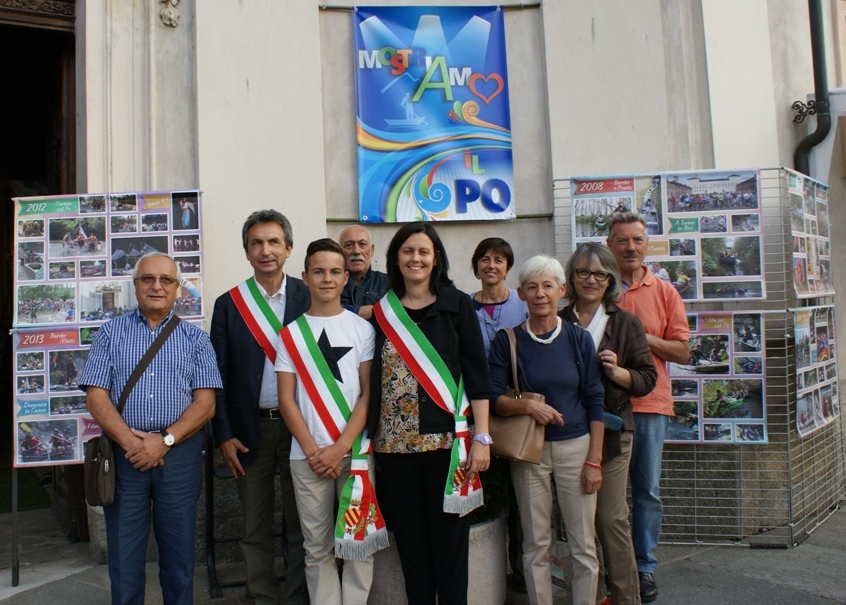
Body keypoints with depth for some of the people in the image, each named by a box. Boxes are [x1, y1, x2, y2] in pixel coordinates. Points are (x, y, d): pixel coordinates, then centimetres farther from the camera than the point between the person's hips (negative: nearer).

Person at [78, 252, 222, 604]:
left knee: (179, 553, 8)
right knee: (124, 552, 8)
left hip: (179, 453, 0)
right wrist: (130, 441, -14)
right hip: (123, 453, 0)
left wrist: (165, 440, -14)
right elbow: (96, 397, -1)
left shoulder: (195, 338, 6)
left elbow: (205, 402, -2)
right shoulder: (111, 333, 7)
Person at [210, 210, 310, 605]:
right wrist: (223, 436, -2)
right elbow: (218, 375, 2)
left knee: (301, 526, 10)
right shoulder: (228, 304, 2)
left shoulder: (308, 298, -2)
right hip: (250, 428, 1)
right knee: (256, 529, 12)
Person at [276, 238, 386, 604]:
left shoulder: (362, 329, 2)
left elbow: (368, 394, -1)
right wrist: (313, 451, -7)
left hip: (355, 451, -1)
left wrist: (340, 447, -10)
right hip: (307, 456, 1)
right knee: (318, 546, 10)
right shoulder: (291, 333, 5)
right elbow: (286, 399, 2)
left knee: (359, 540, 6)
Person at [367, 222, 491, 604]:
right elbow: (371, 379, 9)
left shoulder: (457, 305, 1)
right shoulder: (380, 312, 7)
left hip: (446, 439, -2)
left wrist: (481, 438, -8)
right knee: (410, 540, 11)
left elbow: (477, 374, -2)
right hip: (395, 443, 2)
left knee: (449, 538, 6)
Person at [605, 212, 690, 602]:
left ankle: (645, 568, 23)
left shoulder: (664, 292, 7)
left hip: (650, 404, 1)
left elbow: (682, 352, 5)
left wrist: (645, 338, -10)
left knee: (648, 490, 8)